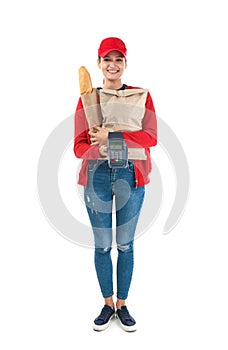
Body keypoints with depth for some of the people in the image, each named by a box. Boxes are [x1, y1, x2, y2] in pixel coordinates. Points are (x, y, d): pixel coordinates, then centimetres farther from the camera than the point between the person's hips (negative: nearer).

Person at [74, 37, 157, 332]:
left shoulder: (141, 95, 8)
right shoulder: (88, 98, 8)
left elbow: (151, 137, -5)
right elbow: (79, 146, 0)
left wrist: (111, 135, -16)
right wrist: (101, 147, -21)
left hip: (131, 175, 0)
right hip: (97, 174, 0)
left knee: (125, 244, 9)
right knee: (102, 245, 8)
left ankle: (122, 304, 27)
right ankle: (108, 304, 27)